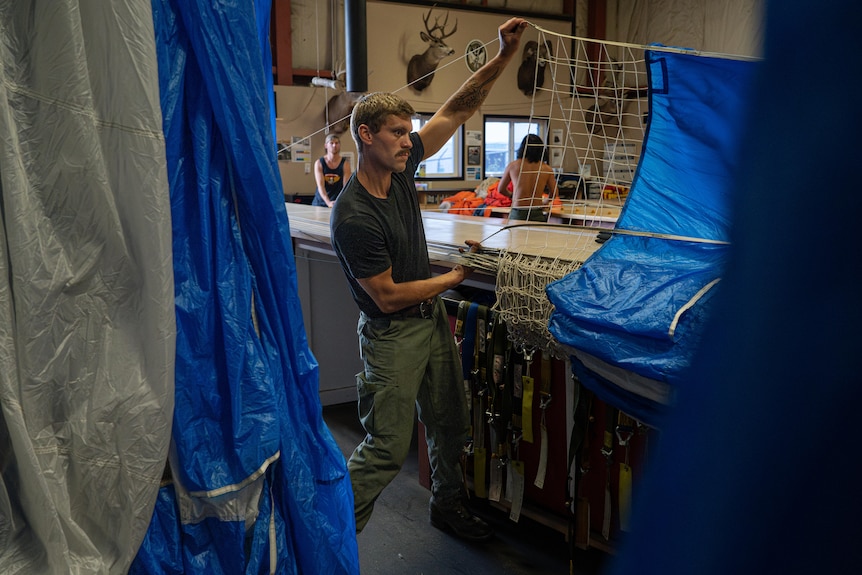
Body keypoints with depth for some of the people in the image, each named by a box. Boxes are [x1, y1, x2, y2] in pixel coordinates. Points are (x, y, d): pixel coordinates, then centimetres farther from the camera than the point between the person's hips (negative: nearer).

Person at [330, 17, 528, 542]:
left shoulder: (401, 167, -4)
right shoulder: (353, 218, -26)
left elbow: (457, 110, -1)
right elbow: (388, 296, -21)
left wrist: (504, 56, -10)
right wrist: (457, 277, -12)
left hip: (433, 317, 8)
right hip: (393, 335, -8)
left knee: (452, 425, 20)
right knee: (387, 449, -3)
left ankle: (448, 505, 42)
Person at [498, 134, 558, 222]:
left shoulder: (513, 165, 4)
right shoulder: (547, 169, 2)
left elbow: (501, 189, 15)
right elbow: (554, 194, 11)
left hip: (516, 214, 0)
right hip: (536, 214, 0)